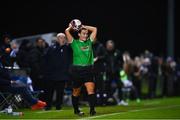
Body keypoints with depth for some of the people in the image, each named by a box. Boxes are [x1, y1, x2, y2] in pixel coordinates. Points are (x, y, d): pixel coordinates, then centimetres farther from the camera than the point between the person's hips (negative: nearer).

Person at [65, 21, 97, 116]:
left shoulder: (89, 41, 11)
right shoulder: (74, 43, 0)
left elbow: (94, 29, 17)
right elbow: (67, 31, -8)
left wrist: (84, 27, 17)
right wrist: (71, 27, 11)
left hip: (88, 69, 2)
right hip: (77, 70, -2)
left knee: (91, 89, -14)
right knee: (76, 92, 10)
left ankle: (92, 109, -19)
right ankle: (76, 109, 27)